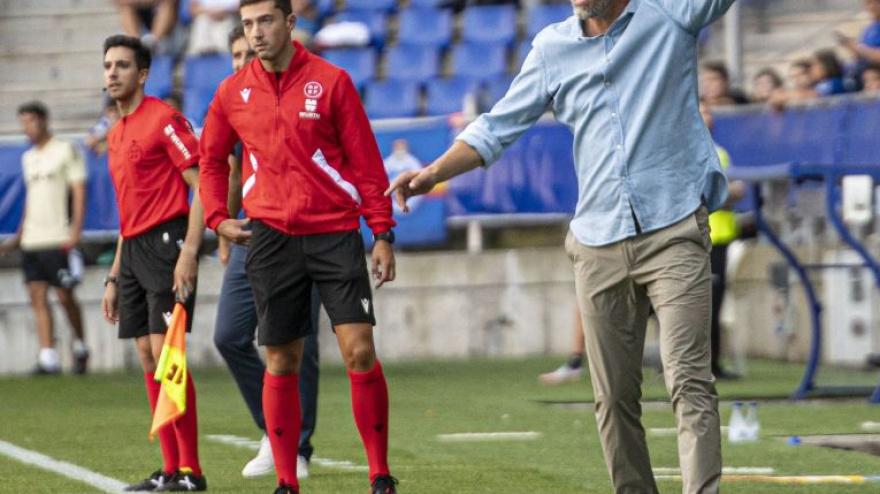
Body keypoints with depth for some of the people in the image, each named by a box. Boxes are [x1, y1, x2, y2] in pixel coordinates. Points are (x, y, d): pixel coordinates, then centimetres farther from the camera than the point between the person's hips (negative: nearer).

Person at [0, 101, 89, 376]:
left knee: (64, 296, -3)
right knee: (38, 296, -2)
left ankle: (79, 347, 16)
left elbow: (79, 192, -6)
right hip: (31, 240, 6)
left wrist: (75, 231, -15)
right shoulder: (28, 158, 18)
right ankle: (48, 357, -5)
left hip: (58, 239, -6)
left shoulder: (66, 151, -2)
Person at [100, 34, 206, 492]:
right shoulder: (116, 135, 19)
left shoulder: (164, 119, -7)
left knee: (165, 352, -13)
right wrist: (114, 277, 22)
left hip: (165, 242, -9)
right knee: (147, 358, 5)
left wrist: (189, 253, -21)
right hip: (134, 249, 9)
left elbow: (202, 187, -13)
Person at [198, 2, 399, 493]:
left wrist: (383, 234, -5)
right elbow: (212, 159, 21)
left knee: (360, 351, -10)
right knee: (281, 362, 3)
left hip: (335, 235, -2)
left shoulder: (332, 81, -2)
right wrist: (218, 217, 8)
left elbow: (366, 161, -1)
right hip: (271, 237, 2)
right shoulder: (232, 93, 6)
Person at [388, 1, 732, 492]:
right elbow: (499, 126, 16)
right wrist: (435, 172, 4)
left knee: (689, 380, -15)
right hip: (599, 244, 4)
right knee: (614, 396, 3)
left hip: (673, 231, -4)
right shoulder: (553, 46, 12)